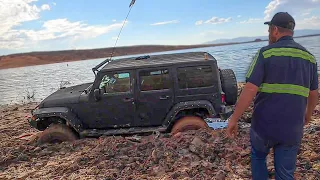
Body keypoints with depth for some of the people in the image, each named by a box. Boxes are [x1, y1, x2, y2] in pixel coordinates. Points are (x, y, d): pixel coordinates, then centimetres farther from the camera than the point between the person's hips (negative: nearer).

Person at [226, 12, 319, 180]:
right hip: (292, 128, 4)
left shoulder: (266, 53, -10)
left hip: (264, 124, -3)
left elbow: (250, 90, -18)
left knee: (258, 157, 25)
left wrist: (234, 119, -11)